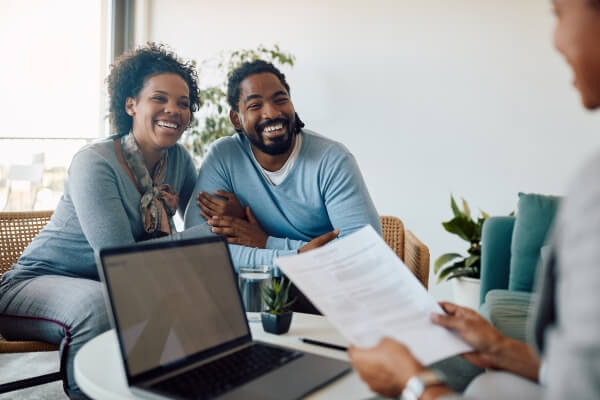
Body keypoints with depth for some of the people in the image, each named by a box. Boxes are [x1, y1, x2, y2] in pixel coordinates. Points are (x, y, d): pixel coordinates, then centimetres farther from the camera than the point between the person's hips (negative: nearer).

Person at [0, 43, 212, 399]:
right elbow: (119, 259, -26)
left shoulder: (179, 159, 0)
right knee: (100, 305, -38)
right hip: (37, 284, -5)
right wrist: (206, 233, -25)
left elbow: (203, 223, 4)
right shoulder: (95, 163, -20)